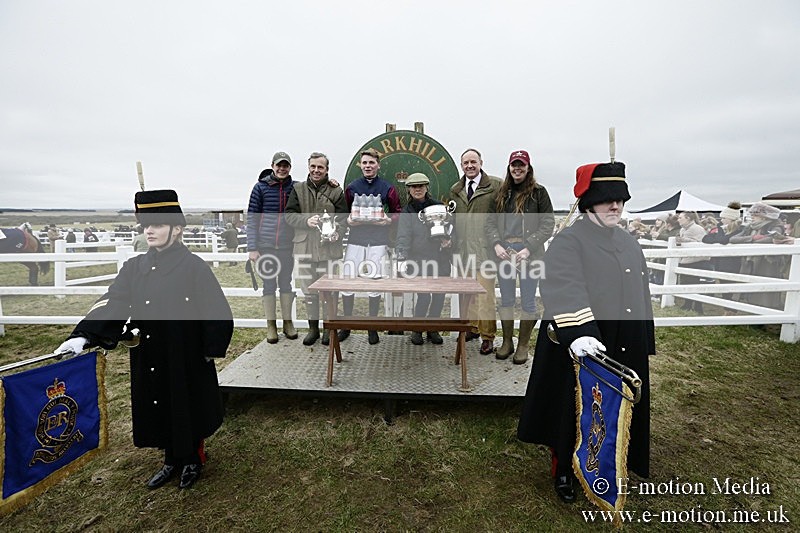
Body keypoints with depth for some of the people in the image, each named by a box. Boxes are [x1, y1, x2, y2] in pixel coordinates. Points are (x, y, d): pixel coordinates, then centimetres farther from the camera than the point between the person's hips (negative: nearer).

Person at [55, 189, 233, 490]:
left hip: (186, 359, -5)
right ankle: (172, 460, 40)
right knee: (158, 409, 17)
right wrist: (84, 336, -17)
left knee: (188, 408, 11)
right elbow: (111, 303, -3)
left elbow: (218, 311, -13)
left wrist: (211, 350, -12)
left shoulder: (193, 266, -13)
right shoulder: (135, 267, 3)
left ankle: (193, 460, 36)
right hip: (148, 360, 5)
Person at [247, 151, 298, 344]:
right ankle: (271, 325, 17)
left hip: (287, 245, 2)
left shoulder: (295, 187, 4)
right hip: (266, 245, -1)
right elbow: (251, 218, -1)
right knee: (269, 283, 6)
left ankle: (287, 322, 22)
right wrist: (252, 248, -7)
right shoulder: (260, 187, -1)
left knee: (286, 283, 10)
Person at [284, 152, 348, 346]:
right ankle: (313, 327, 25)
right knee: (308, 291, 10)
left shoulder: (336, 191, 4)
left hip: (328, 248, -2)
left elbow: (342, 218, 1)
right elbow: (289, 215, 3)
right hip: (304, 248, 2)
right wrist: (306, 221, -16)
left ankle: (328, 328, 21)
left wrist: (337, 233, -19)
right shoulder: (298, 190, 9)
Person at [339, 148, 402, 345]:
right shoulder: (352, 187, 11)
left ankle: (372, 327, 20)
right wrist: (348, 220, -8)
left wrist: (388, 220, -11)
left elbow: (397, 212, 9)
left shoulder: (387, 188, 6)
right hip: (355, 240, 2)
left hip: (378, 241, -1)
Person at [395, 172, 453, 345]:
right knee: (424, 296, -11)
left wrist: (448, 239, -4)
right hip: (419, 260, -3)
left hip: (440, 258, 3)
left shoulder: (438, 206, 10)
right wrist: (402, 259, -24)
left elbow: (449, 227, 18)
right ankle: (416, 330, 11)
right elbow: (403, 236, -11)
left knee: (439, 295, 4)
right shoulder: (406, 211, 1)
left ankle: (432, 329, 23)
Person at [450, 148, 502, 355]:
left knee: (485, 294, -3)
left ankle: (487, 336, 10)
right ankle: (472, 327, 29)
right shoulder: (455, 190, 14)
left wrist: (498, 243, -8)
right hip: (462, 248, 5)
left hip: (484, 248, -5)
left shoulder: (496, 185, -2)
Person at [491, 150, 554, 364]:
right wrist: (496, 245, -6)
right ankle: (507, 342, 26)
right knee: (506, 299, 11)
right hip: (504, 251, 4)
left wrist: (528, 248, -14)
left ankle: (523, 345, 21)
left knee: (527, 301, 6)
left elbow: (548, 225, -4)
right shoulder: (502, 193, 10)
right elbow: (493, 223, 10)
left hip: (529, 254, -3)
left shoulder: (538, 192, -1)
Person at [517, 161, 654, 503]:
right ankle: (564, 472, 31)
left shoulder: (629, 243, 11)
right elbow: (565, 290, -29)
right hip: (582, 349, -7)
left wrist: (645, 344, 17)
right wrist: (579, 333, -43)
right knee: (573, 411, 9)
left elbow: (641, 295, 17)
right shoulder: (568, 241, -13)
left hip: (625, 350, 7)